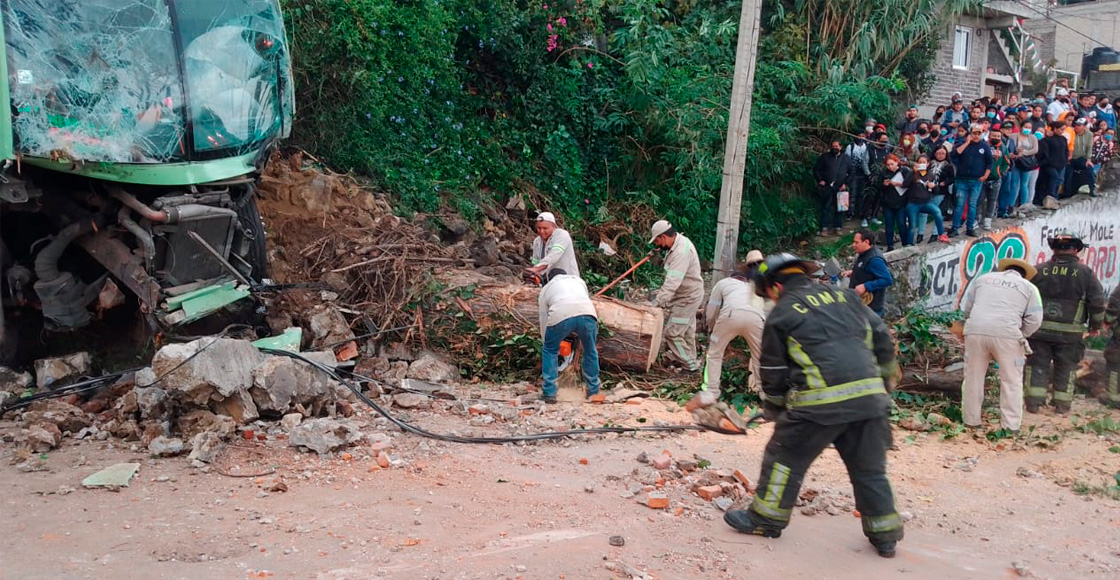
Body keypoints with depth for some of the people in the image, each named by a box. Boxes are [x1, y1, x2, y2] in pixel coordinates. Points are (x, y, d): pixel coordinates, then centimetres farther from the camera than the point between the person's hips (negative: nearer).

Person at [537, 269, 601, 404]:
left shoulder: (546, 288, 33)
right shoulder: (579, 280, 40)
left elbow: (543, 320, 33)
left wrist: (548, 342, 46)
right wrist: (582, 337, 52)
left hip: (560, 316, -2)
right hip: (587, 314, 2)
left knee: (549, 351, 22)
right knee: (590, 351, 26)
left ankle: (549, 392, 19)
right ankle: (593, 390, 34)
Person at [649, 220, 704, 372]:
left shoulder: (681, 252, -32)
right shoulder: (680, 240, 0)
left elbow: (672, 282, -40)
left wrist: (656, 303, -43)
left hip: (687, 298, -10)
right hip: (687, 294, 10)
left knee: (673, 333, -5)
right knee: (686, 330, 24)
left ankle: (690, 364, 8)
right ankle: (689, 357, 41)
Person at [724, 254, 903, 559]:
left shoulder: (781, 314, 4)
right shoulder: (845, 296, 16)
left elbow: (773, 373, 8)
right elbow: (883, 338, 17)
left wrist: (775, 411, 22)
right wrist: (885, 379, 27)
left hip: (821, 402, -5)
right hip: (870, 397, 5)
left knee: (785, 456, 12)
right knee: (869, 468, 17)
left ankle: (767, 518, 21)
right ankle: (884, 535, 24)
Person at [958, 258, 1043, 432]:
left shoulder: (983, 278, 19)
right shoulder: (1028, 287, 14)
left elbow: (965, 306, 16)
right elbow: (1034, 319, 6)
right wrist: (1020, 335, 20)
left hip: (975, 331, 2)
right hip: (1007, 334, -2)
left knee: (973, 378, 13)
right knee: (1011, 381, 8)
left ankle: (971, 422, 19)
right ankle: (1010, 426, 7)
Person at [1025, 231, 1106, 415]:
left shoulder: (1039, 270, -1)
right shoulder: (1086, 273, -2)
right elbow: (1098, 302, 0)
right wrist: (1095, 325, 15)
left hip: (1040, 329, 0)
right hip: (1070, 333, 0)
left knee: (1037, 365, 7)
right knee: (1066, 369, 11)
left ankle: (1034, 403, 3)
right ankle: (1062, 406, 14)